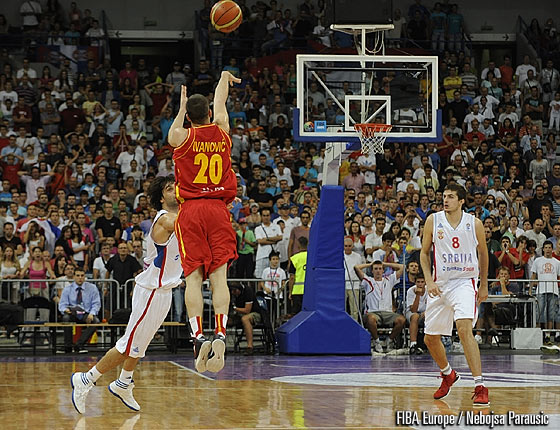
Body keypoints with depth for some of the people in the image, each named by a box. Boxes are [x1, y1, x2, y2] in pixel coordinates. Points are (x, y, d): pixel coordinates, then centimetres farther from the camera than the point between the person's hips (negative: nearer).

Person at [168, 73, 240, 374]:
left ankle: (198, 338, -18)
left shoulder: (181, 136, 1)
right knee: (219, 276, -5)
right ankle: (220, 335, -20)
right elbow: (220, 104, 29)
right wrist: (225, 77, 48)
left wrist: (182, 107, 42)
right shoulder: (221, 131, 8)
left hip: (190, 210, -1)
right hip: (218, 209, 2)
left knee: (193, 277, -6)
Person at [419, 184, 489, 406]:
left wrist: (484, 285, 14)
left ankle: (480, 386, -26)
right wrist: (429, 281, -7)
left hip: (464, 283, -3)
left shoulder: (474, 223, -3)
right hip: (439, 285, 3)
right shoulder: (433, 221, -2)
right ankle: (447, 374, 39)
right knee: (430, 338, 9)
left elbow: (483, 253, 12)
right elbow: (424, 253, 7)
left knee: (464, 328, -25)